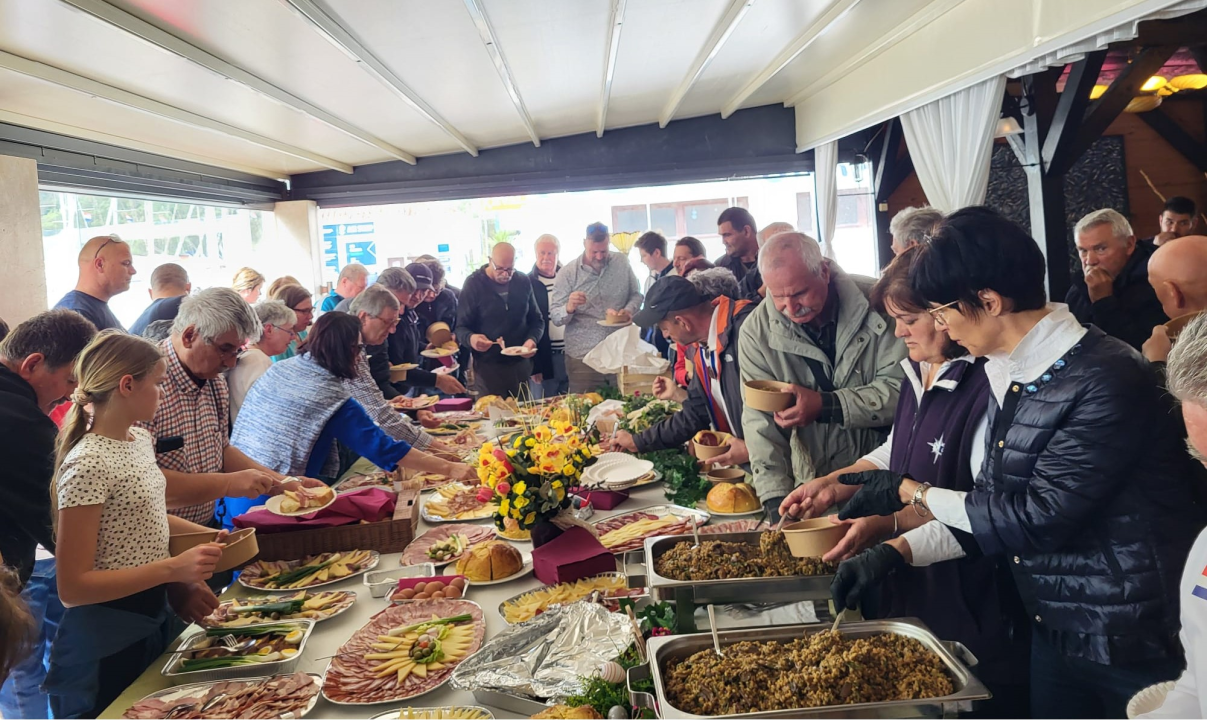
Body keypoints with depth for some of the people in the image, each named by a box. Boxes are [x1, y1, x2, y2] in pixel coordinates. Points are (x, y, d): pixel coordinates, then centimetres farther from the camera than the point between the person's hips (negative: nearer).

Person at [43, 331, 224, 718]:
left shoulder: (140, 440, 2)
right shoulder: (88, 466, -24)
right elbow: (73, 587, -23)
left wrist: (210, 535, 5)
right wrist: (172, 568, -30)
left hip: (156, 615, 8)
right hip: (107, 637, -8)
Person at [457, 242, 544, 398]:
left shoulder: (523, 281, 5)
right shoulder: (473, 284, -5)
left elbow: (537, 320, 12)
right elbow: (461, 327, -6)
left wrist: (532, 339, -9)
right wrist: (471, 338, -30)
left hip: (521, 365, 3)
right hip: (488, 367, -3)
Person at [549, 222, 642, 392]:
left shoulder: (622, 263, 4)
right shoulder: (567, 273, -3)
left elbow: (636, 295, 14)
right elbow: (555, 317, -4)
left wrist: (629, 310, -8)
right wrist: (569, 308, -26)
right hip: (583, 358, -2)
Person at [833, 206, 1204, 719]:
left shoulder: (1107, 379, -24)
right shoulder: (1009, 375, 2)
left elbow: (1039, 518, -24)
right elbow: (990, 504, 6)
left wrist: (910, 493, -14)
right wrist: (893, 552, -4)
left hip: (1135, 643, -7)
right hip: (1053, 630, 7)